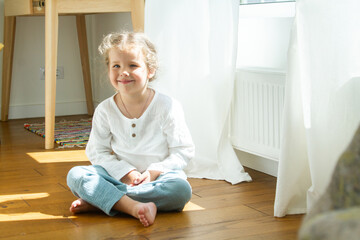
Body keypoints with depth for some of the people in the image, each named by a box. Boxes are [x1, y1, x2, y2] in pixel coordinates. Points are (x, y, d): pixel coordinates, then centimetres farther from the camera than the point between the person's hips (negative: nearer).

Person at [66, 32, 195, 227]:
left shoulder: (168, 107, -9)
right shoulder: (105, 110, -2)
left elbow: (184, 152, -5)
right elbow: (97, 152, 2)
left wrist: (153, 172, -18)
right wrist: (124, 172, -15)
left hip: (158, 176, -1)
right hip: (119, 176, 2)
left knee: (181, 189, -35)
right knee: (75, 175, -22)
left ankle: (99, 200, -30)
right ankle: (134, 206, -40)